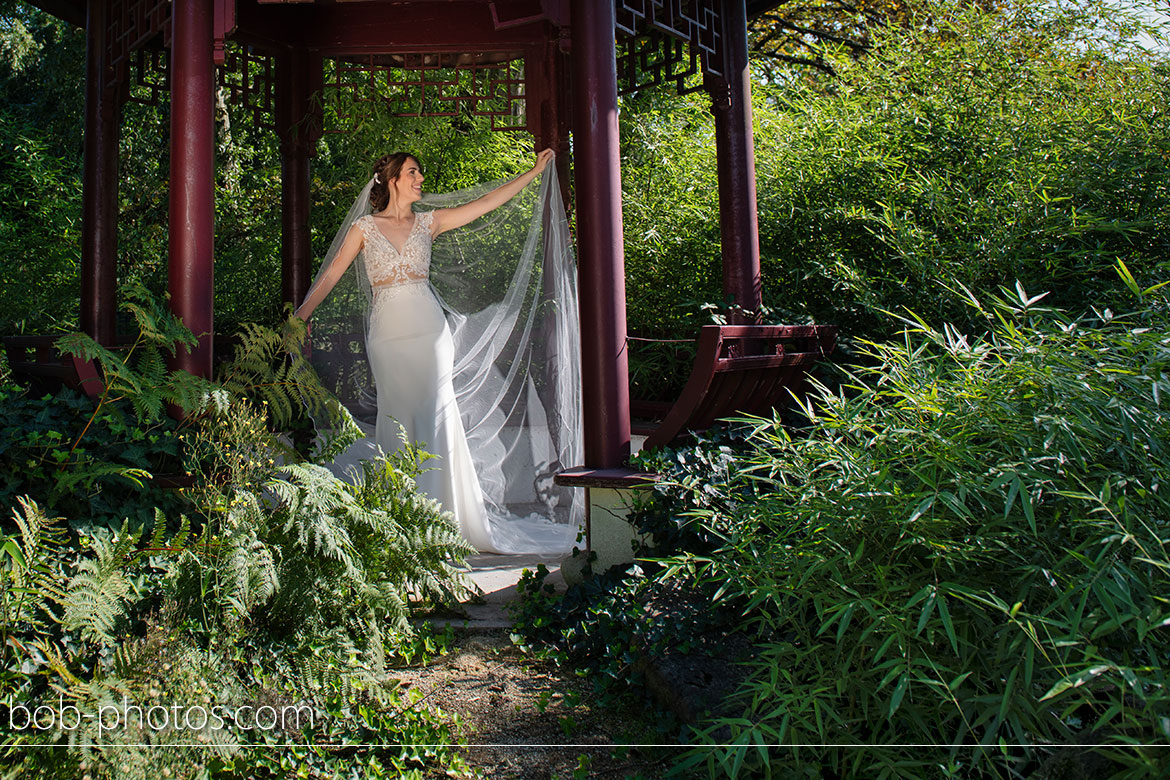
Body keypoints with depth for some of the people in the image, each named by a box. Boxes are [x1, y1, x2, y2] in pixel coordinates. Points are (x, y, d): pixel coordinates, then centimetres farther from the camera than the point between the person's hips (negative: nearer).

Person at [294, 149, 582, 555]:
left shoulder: (428, 222, 11)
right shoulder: (364, 227, 6)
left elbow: (488, 201, 12)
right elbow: (329, 277, 6)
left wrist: (535, 171, 13)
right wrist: (297, 319, 0)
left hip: (429, 328, 1)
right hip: (389, 331, -1)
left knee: (435, 416, -2)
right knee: (398, 418, 1)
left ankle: (441, 511, 6)